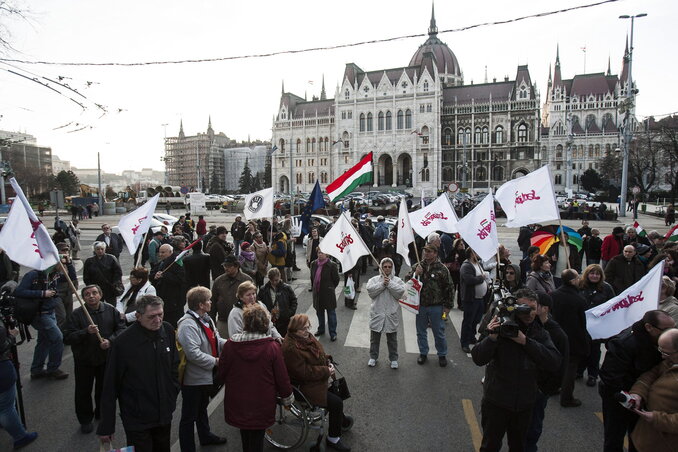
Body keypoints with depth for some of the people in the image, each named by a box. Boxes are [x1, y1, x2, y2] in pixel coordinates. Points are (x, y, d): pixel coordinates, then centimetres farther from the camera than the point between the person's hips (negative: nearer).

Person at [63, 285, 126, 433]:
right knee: (83, 391, 11)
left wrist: (110, 340, -18)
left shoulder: (111, 310, -6)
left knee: (104, 388, 18)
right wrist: (86, 332, -30)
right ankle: (85, 419, 31)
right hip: (84, 360, -2)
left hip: (106, 358, 2)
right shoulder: (77, 314, -12)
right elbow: (67, 338, -16)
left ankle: (102, 413, 41)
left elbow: (121, 328, -2)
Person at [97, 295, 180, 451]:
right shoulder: (122, 342, -20)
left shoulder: (168, 331, -7)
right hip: (137, 420, -5)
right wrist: (106, 426, -9)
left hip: (164, 415, 5)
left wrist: (174, 391, 5)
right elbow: (110, 386, -13)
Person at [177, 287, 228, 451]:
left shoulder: (206, 318, 3)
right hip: (193, 379, -10)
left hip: (205, 375, 10)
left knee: (202, 408, 30)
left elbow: (216, 340, 10)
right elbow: (193, 353, -33)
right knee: (189, 416, 7)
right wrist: (215, 361, -23)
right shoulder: (188, 325, -27)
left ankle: (205, 436, 50)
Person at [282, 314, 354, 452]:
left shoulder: (305, 337, 0)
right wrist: (326, 371, -21)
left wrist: (328, 361, -3)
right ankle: (333, 439, 6)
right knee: (336, 402, -12)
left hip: (316, 377, 10)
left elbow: (318, 352, 15)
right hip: (303, 386, -10)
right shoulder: (291, 348, -28)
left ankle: (341, 419, 37)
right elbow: (304, 372, -28)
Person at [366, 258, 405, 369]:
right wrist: (382, 284, -17)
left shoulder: (397, 280, 2)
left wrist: (389, 284, -16)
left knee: (392, 338, 11)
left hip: (391, 314, 0)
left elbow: (400, 292, -14)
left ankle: (393, 359, 26)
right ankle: (373, 357, 28)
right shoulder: (374, 279, 3)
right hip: (377, 313, 1)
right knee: (375, 337, 12)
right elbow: (370, 290, -14)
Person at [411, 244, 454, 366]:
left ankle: (442, 355, 27)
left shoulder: (442, 269, -7)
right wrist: (415, 274, -16)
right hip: (420, 305, 3)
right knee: (421, 331, 15)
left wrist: (448, 306, -5)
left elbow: (450, 288, -3)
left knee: (439, 332, 9)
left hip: (436, 306, -3)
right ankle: (423, 353, 32)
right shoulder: (418, 266, 2)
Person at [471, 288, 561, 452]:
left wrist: (526, 341, -23)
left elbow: (555, 363, -16)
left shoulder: (541, 334, 0)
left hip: (525, 403, 3)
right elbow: (478, 359, -18)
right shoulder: (501, 327, -11)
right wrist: (492, 337, -34)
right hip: (496, 401, -3)